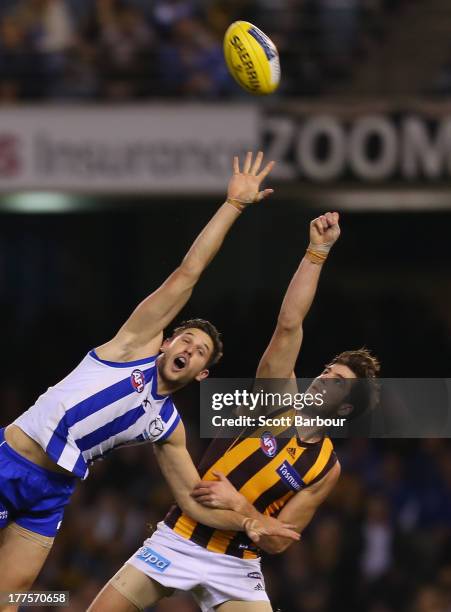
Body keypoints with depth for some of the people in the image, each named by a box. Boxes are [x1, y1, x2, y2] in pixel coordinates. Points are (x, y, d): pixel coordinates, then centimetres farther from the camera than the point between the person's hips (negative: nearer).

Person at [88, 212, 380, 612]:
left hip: (234, 565, 0)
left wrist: (238, 505, -21)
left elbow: (278, 541, -5)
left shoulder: (326, 468, -1)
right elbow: (289, 325, -11)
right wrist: (317, 252, -15)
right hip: (179, 540, 0)